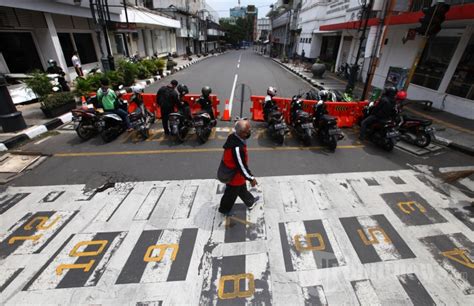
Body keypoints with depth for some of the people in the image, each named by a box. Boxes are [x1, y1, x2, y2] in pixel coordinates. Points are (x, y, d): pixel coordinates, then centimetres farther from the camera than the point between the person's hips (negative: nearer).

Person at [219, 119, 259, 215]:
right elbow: (242, 166, -31)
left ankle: (250, 202, 55)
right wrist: (251, 178, -15)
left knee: (242, 189, 30)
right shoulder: (237, 148, -41)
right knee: (231, 194, 20)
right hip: (234, 176, -8)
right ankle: (224, 209, 46)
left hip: (230, 171, 8)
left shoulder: (233, 136, -13)